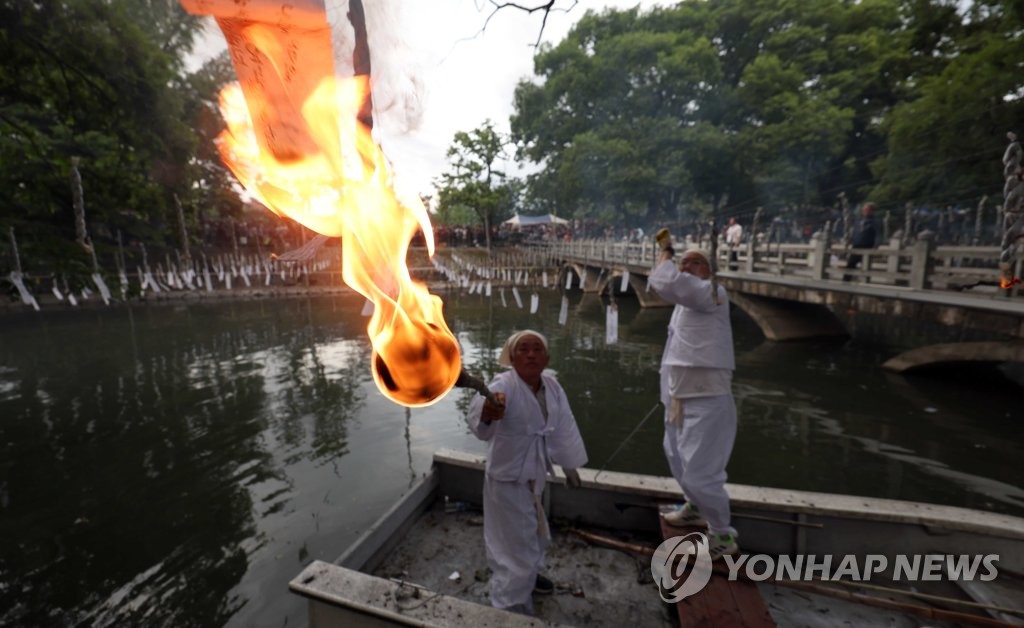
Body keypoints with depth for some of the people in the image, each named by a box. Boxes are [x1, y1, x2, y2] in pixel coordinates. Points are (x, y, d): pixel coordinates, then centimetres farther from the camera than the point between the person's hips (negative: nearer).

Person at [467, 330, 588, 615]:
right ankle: (511, 608, 33)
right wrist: (487, 413, -74)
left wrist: (570, 466, 15)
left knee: (534, 533, 29)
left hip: (535, 475, 7)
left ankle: (529, 573, 59)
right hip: (508, 478, -7)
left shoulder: (552, 385, -9)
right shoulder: (504, 385, -29)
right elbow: (479, 414, -51)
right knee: (516, 543, 7)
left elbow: (564, 427, 5)